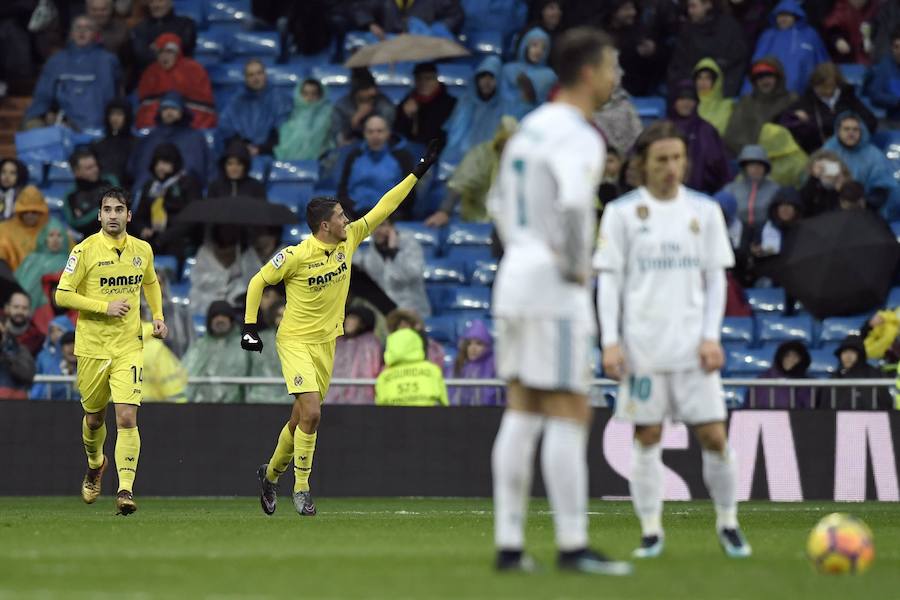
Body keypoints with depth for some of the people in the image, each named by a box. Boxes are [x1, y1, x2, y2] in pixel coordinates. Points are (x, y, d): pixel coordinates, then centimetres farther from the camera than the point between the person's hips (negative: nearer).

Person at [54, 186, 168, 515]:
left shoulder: (142, 250, 5)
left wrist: (157, 316, 11)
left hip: (129, 346, 1)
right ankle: (95, 464, 45)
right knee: (94, 418, 13)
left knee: (127, 418, -15)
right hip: (92, 347, -1)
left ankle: (125, 489, -16)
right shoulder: (85, 250, -7)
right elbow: (62, 295, -9)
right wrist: (104, 307, -17)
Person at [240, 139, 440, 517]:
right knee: (311, 414, -18)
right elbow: (257, 282, -5)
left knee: (300, 419, 11)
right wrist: (249, 326, -9)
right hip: (295, 341, -6)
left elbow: (383, 208, 5)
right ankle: (301, 488, -6)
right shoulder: (295, 256, -16)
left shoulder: (349, 240, -1)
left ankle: (270, 474, 32)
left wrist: (418, 173, 4)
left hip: (326, 343, 6)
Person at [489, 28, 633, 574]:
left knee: (522, 415, 9)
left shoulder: (529, 129, 15)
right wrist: (575, 267, -17)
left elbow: (500, 204, 25)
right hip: (556, 289, -9)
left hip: (514, 280, 9)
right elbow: (572, 205, -29)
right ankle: (573, 545, -7)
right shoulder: (578, 137, -14)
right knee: (569, 416, -6)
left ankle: (509, 544, 8)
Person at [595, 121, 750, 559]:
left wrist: (711, 337, -2)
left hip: (693, 345, 1)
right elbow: (609, 280, 2)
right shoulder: (622, 212, 1)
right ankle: (651, 531, 8)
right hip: (642, 346, -1)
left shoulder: (704, 211, 6)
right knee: (647, 437, 0)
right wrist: (610, 341, -6)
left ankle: (728, 523, 13)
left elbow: (715, 278, 8)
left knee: (713, 435, -3)